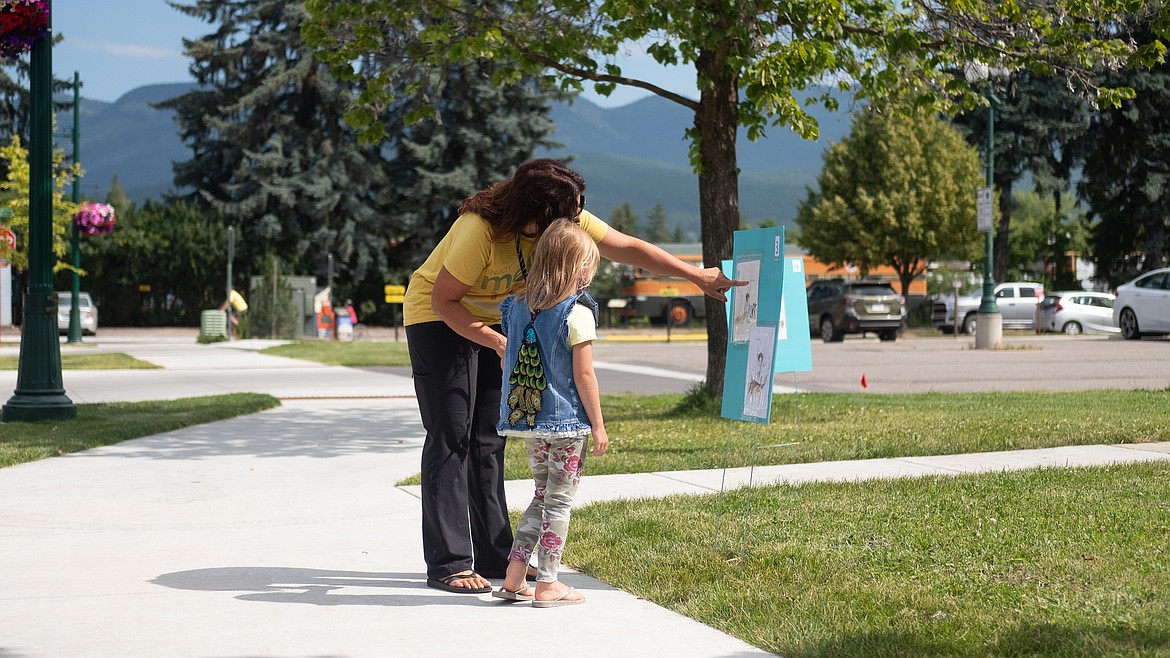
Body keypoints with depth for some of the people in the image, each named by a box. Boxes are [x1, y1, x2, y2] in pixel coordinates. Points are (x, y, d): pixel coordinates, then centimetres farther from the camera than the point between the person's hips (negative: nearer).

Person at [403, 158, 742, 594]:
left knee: (488, 438, 5)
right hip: (438, 318, -7)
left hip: (493, 319, 7)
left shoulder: (566, 221, -17)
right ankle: (448, 565, -10)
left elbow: (627, 247, -9)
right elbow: (443, 300, -26)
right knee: (451, 437, -11)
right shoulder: (481, 229, -34)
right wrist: (499, 343, -31)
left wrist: (697, 276, -8)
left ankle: (493, 556, 7)